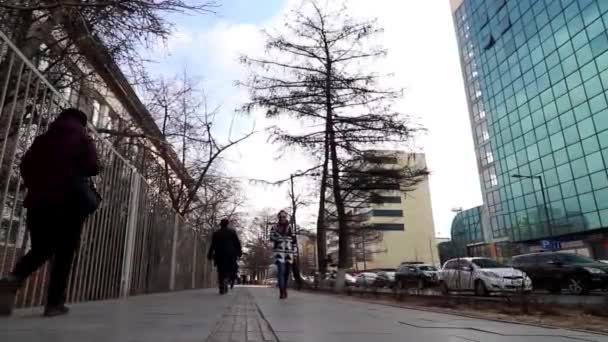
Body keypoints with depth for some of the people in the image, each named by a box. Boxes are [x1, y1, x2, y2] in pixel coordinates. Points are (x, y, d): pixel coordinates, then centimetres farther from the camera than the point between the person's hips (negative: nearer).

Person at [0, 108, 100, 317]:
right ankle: (54, 303, 2)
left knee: (40, 250, 17)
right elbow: (93, 168, -6)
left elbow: (24, 166, 11)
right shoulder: (82, 139, 4)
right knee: (64, 254, 4)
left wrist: (36, 186, 21)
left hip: (38, 201, 4)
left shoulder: (42, 139, 15)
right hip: (67, 202, -4)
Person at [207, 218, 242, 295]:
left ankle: (221, 289, 3)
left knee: (221, 272, 8)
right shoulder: (232, 232, 5)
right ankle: (225, 280, -24)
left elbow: (212, 245, 7)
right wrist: (239, 252, 9)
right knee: (229, 271, 6)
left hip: (219, 255, 2)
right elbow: (237, 243, 1)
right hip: (230, 255, -2)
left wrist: (210, 255, 12)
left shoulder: (216, 233, 9)